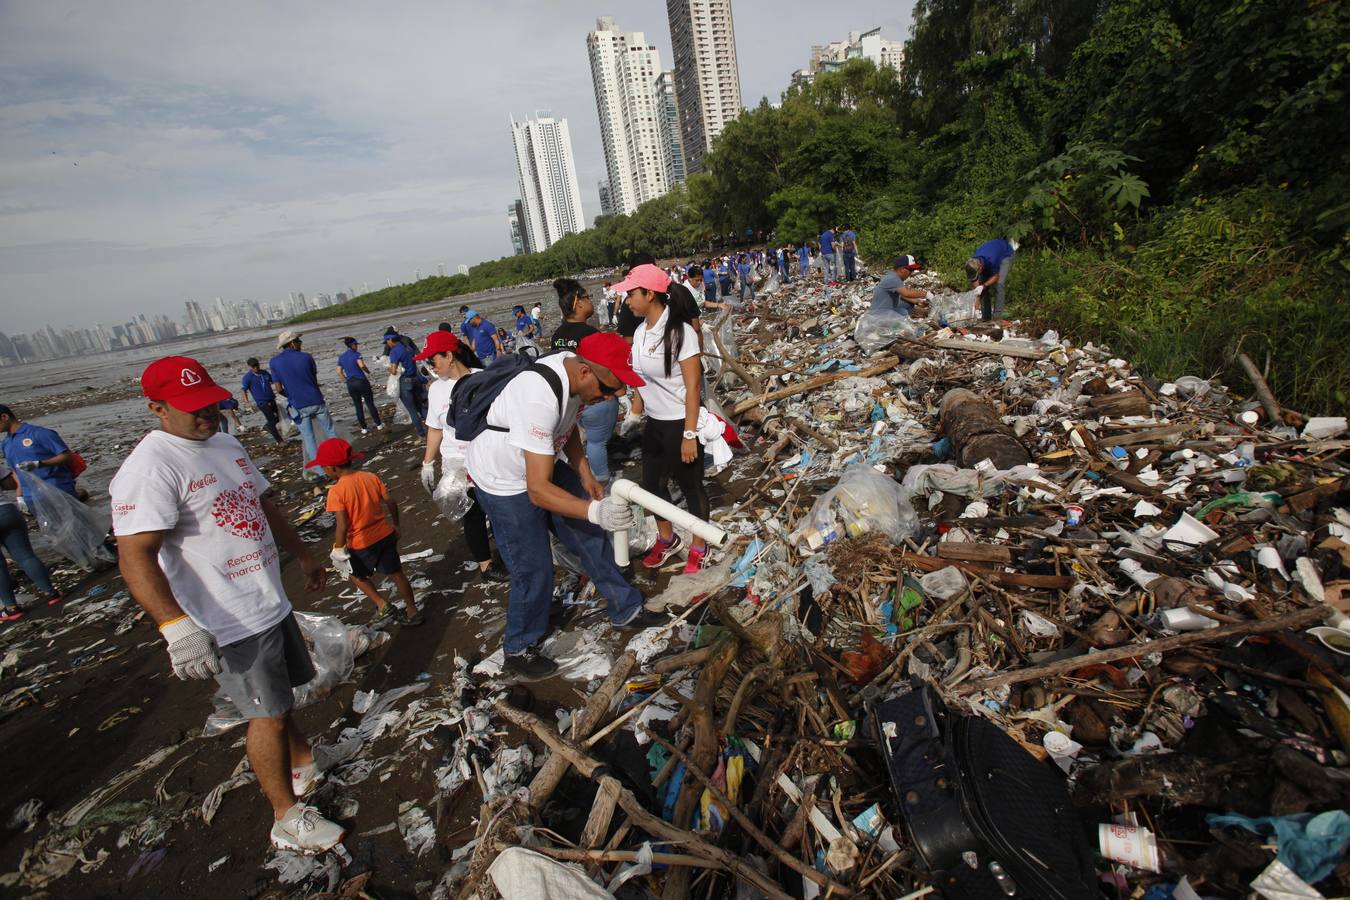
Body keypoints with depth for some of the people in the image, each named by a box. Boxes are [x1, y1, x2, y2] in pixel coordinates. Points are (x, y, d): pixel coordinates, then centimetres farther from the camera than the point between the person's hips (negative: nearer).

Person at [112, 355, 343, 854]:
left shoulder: (225, 443, 9)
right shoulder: (150, 469, -20)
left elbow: (262, 504, 19)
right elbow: (135, 555, -27)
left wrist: (302, 554, 27)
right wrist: (177, 626, -37)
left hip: (271, 602, 8)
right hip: (229, 623, -8)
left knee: (280, 698, 25)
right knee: (267, 716, 4)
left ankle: (304, 762, 48)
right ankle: (287, 817, 22)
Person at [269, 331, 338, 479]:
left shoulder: (274, 362, -2)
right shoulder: (306, 357, -3)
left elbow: (279, 389, -1)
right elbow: (315, 380, 5)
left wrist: (292, 396, 17)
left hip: (299, 407, 1)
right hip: (317, 402, -1)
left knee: (309, 439, 8)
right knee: (330, 432, 13)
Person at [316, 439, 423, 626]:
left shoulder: (336, 491, -18)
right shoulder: (371, 477, -3)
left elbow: (342, 525, -22)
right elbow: (391, 503, 1)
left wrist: (338, 550, -9)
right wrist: (395, 526, 15)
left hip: (362, 544, -5)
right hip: (386, 535, 5)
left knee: (356, 574, 24)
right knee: (396, 573, 16)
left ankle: (382, 605, 18)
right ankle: (412, 612, 24)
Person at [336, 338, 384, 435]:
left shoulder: (341, 357, 11)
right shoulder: (356, 354, -7)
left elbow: (339, 372, 10)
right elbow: (361, 365, -23)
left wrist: (347, 380, 18)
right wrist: (368, 371, -5)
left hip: (350, 384, 5)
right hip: (361, 381, -5)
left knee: (358, 406, 11)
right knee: (370, 404, 6)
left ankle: (364, 428, 13)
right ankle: (379, 424, 12)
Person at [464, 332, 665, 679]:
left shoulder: (573, 367, -12)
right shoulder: (538, 400, -39)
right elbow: (538, 490, -39)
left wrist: (585, 475, 0)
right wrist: (596, 511, -51)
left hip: (542, 463, 8)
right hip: (505, 484, -8)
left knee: (590, 536, 10)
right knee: (533, 570, -1)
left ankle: (626, 610, 27)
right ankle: (518, 649, 24)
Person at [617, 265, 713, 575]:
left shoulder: (679, 331, -19)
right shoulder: (640, 332, 2)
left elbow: (693, 386, -19)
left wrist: (690, 435, -19)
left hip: (680, 422, -7)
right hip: (654, 422, 8)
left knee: (690, 486, 9)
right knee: (652, 484, 18)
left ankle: (698, 547, 30)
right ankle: (667, 539, 41)